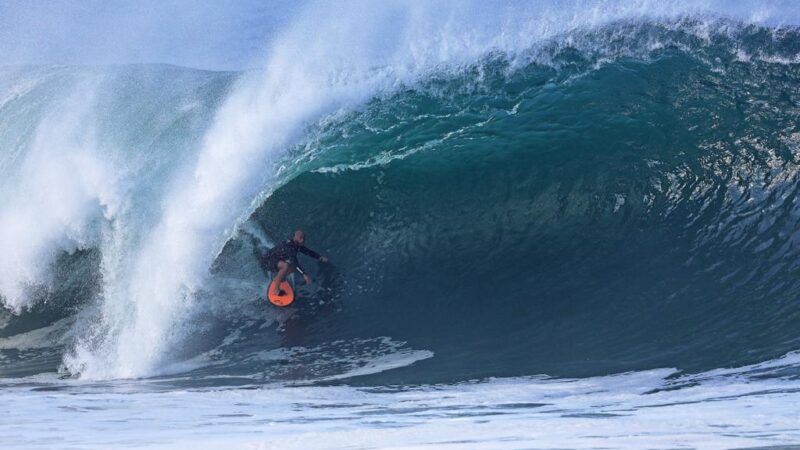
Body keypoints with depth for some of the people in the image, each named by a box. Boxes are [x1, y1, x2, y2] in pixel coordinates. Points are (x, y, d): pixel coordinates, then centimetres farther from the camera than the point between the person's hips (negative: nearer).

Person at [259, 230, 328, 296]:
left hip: (276, 260, 10)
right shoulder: (288, 246, -31)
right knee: (286, 265, -36)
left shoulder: (297, 245, -3)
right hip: (267, 261, -10)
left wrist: (320, 257, 6)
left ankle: (278, 278, 15)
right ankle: (276, 290, -24)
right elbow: (294, 261, -38)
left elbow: (308, 251, 13)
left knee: (297, 265, 6)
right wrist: (304, 274, -43)